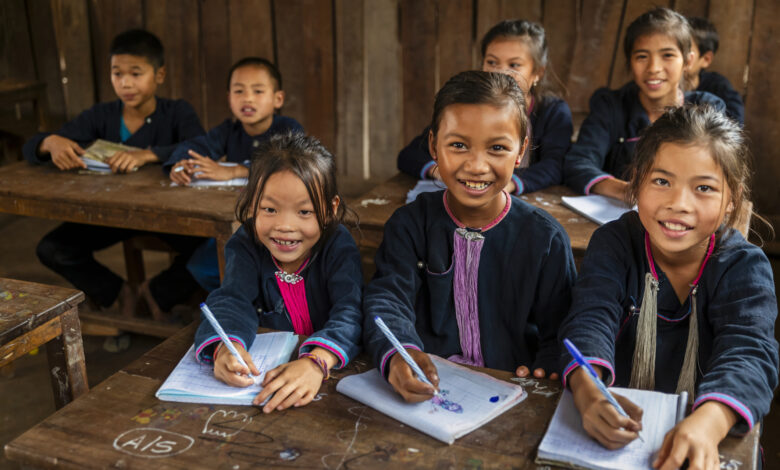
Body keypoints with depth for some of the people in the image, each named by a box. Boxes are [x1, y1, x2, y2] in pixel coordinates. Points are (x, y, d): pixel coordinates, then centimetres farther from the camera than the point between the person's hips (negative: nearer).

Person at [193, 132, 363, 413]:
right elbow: (232, 302, -15)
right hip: (263, 369, 1)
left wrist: (317, 362, -45)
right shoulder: (245, 246, -4)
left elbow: (351, 312, -25)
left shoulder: (339, 246, -12)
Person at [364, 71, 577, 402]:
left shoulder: (545, 238, 0)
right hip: (425, 386, 0)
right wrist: (397, 354, -33)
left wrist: (545, 374, -18)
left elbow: (558, 334, 4)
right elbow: (387, 298, -11)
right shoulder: (410, 224, 2)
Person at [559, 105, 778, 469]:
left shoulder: (745, 267, -6)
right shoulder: (613, 244, -4)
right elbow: (590, 321, -18)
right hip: (617, 434, 0)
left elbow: (748, 352, -21)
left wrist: (708, 422, -43)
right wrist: (588, 392, -40)